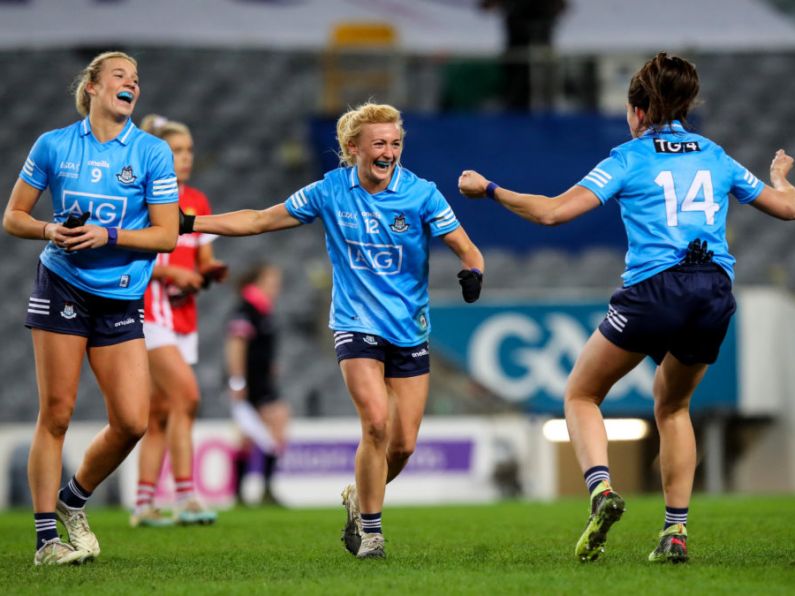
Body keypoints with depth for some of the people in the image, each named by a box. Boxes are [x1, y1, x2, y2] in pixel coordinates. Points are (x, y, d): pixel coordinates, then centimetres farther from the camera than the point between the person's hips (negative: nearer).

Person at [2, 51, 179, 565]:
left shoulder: (152, 152, 2)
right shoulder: (53, 145, 3)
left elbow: (166, 235, -1)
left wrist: (108, 236, -15)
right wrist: (50, 230, -13)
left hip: (121, 300, 1)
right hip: (62, 286, -1)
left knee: (132, 422, -6)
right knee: (56, 411, -5)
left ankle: (74, 498, 20)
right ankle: (46, 537, 2)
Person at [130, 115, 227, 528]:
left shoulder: (197, 202, 14)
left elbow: (204, 261, 19)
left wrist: (211, 271, -4)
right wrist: (169, 271, -20)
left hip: (184, 314, 7)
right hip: (148, 311, -7)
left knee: (161, 412, 7)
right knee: (186, 394, -20)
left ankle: (144, 505, 12)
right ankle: (185, 498, -22)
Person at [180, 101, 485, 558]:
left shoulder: (421, 194, -7)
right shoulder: (330, 192, -3)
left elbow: (467, 249, -8)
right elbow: (261, 220, 6)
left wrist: (472, 272, -33)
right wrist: (190, 224, 2)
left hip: (410, 332, 1)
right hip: (356, 326, -1)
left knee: (403, 444, 1)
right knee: (377, 422, -21)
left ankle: (359, 499, 32)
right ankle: (370, 527, -5)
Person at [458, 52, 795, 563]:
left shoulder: (629, 158, 5)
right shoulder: (716, 157, 17)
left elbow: (553, 211, -5)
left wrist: (489, 189, 8)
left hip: (655, 288, -4)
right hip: (716, 293, 4)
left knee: (582, 394, 14)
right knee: (673, 406, 26)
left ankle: (601, 488, -14)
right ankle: (677, 530, 15)